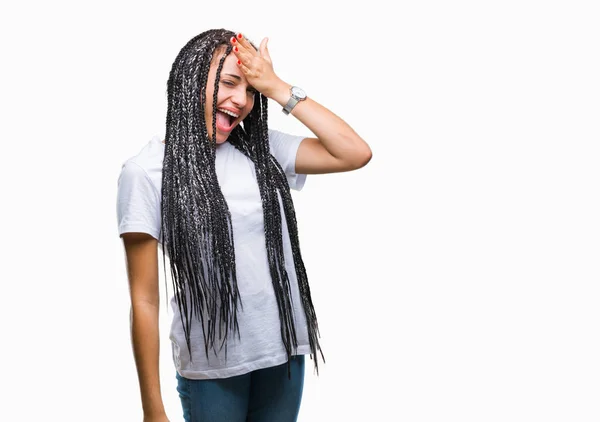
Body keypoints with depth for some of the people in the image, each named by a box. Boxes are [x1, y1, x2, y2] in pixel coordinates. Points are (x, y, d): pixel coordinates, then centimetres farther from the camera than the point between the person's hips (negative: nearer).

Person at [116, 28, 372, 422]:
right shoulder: (147, 170, -10)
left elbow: (356, 153, -7)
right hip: (211, 367, -4)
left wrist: (277, 87, -8)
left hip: (285, 352, 4)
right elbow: (144, 300, -10)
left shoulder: (261, 148, 3)